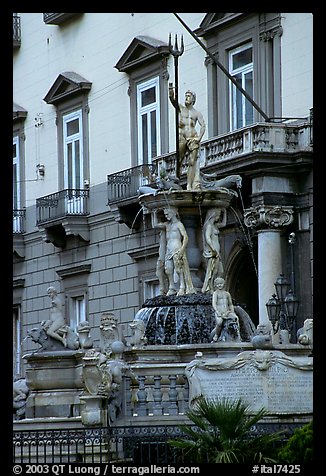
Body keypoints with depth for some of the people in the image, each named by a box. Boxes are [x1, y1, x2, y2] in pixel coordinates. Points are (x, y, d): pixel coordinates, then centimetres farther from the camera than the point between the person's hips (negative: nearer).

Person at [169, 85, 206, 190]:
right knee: (177, 161, -6)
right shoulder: (181, 108, 15)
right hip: (182, 138, 0)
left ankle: (190, 185, -12)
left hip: (193, 139, 0)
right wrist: (171, 89, -19)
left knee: (193, 162, -8)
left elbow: (203, 126, 5)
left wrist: (199, 138, -9)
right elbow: (172, 99, 0)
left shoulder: (197, 113, 13)